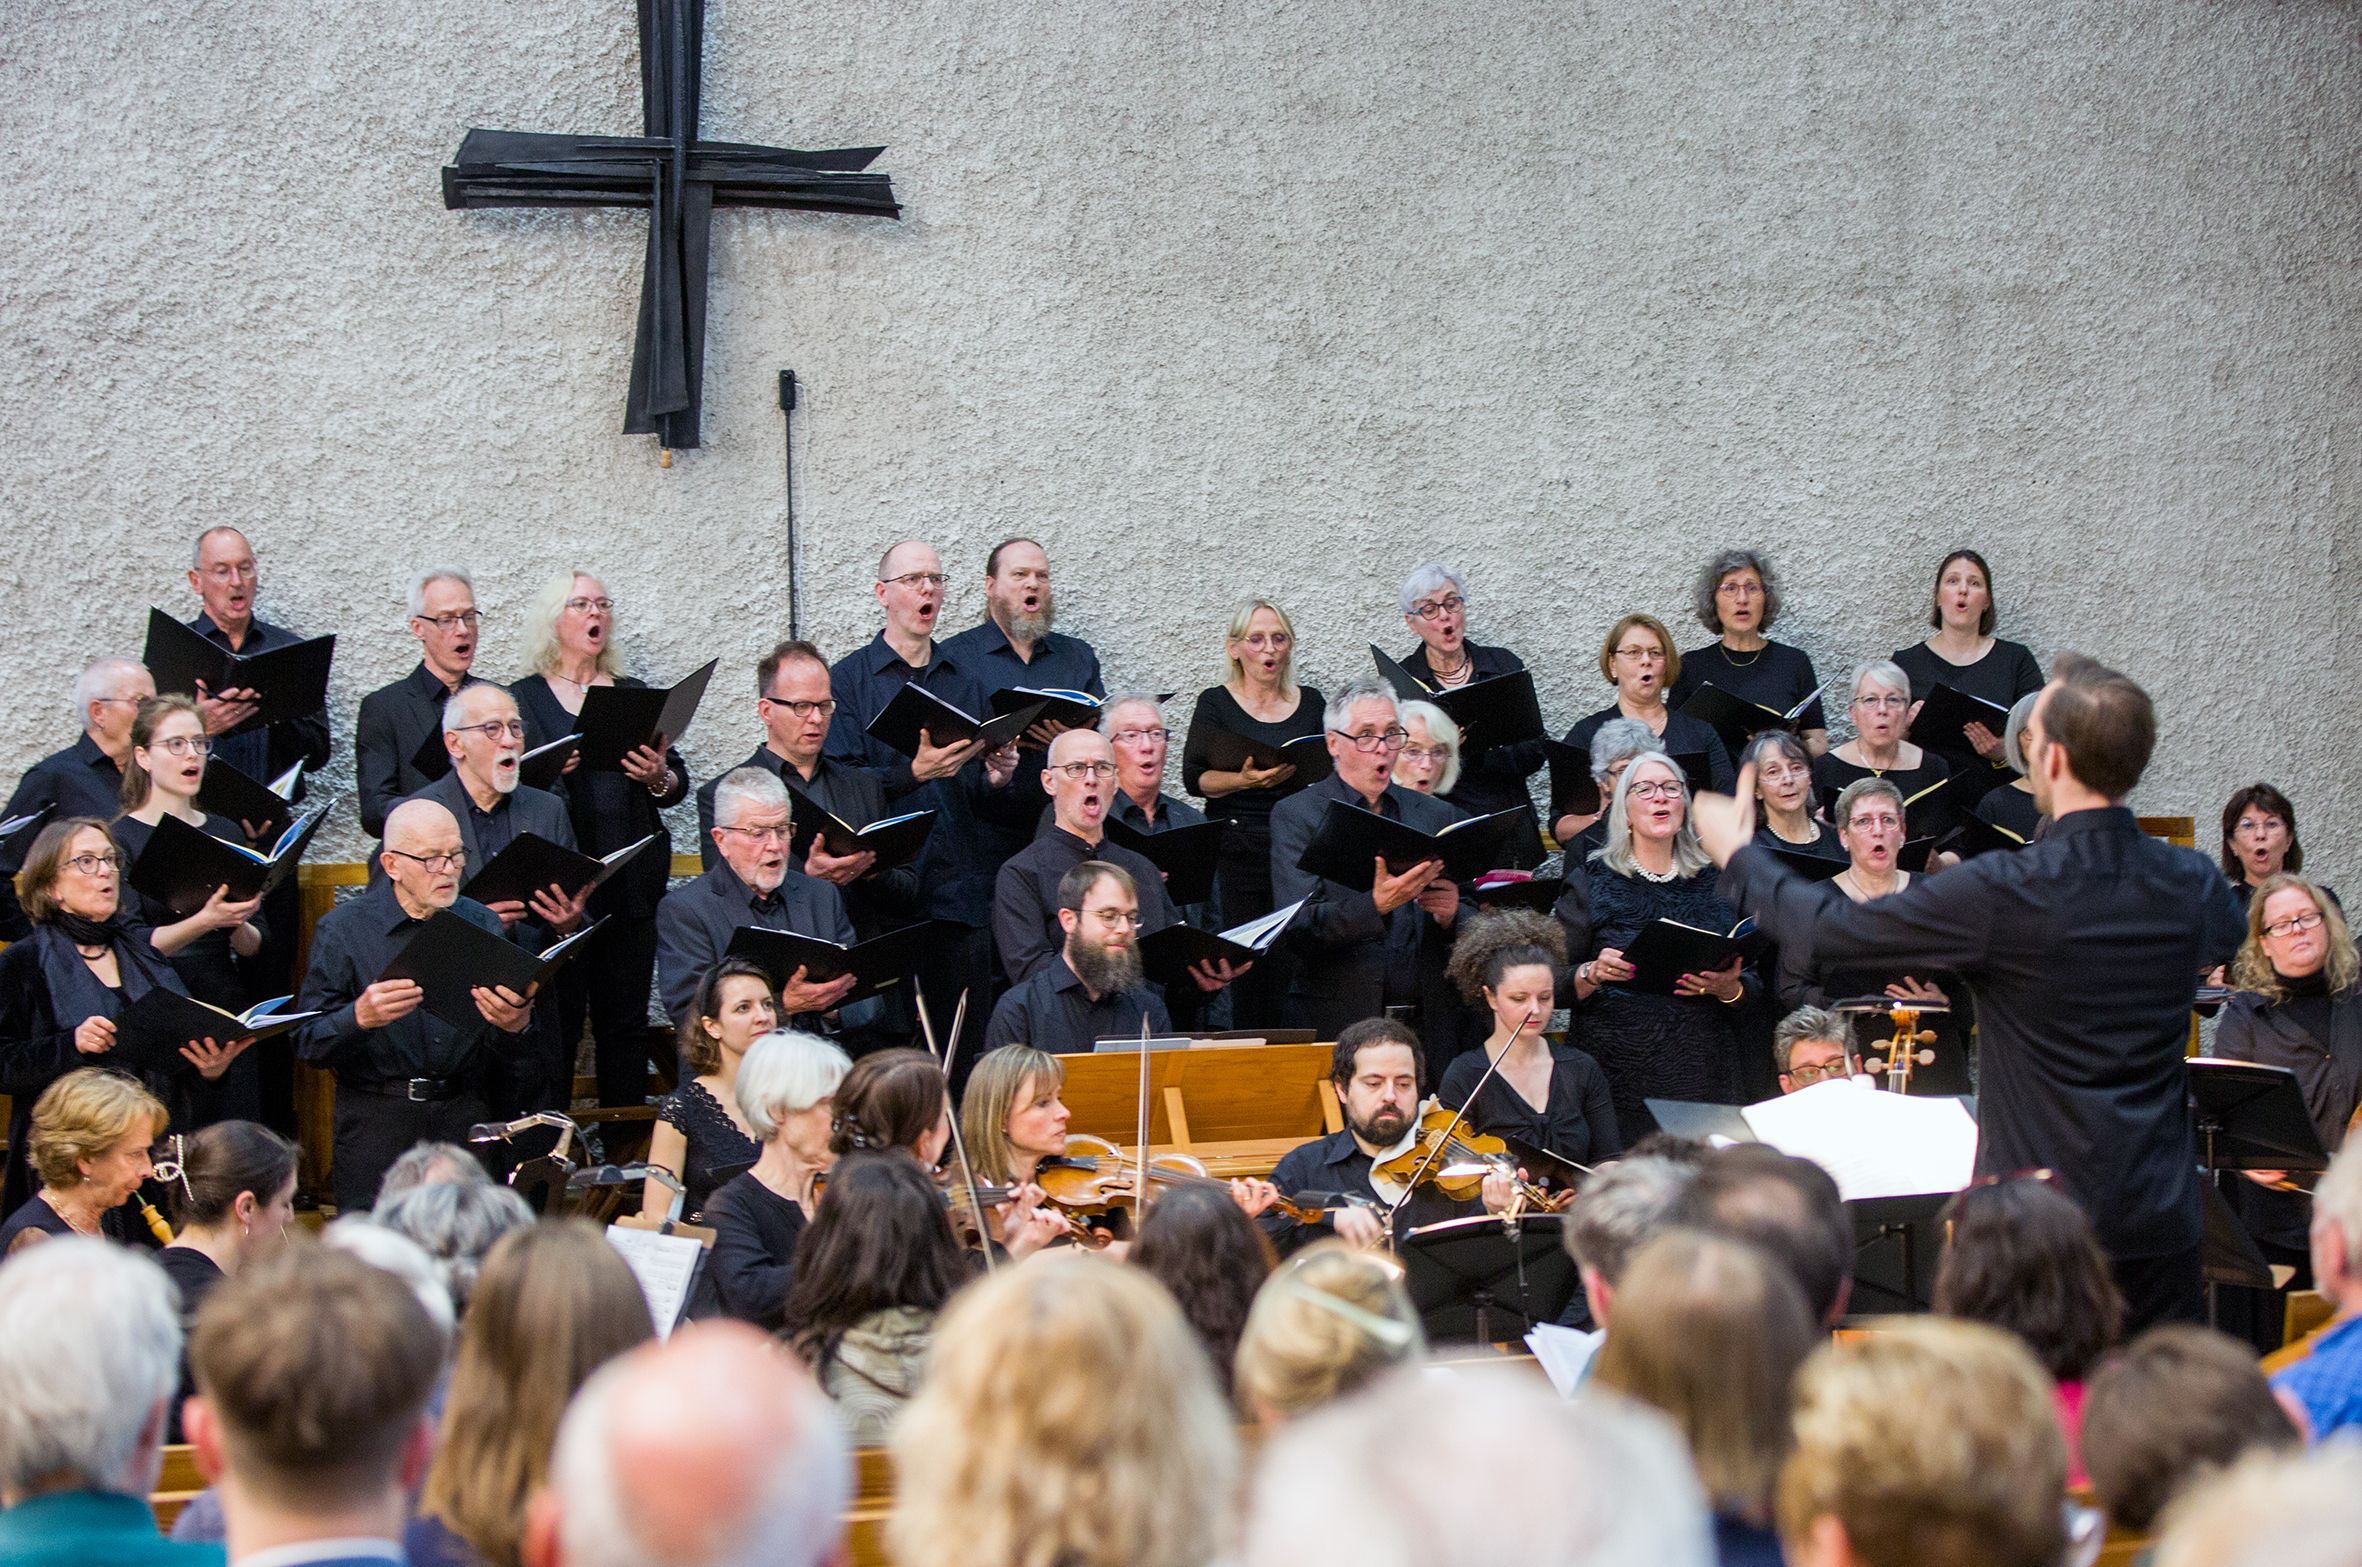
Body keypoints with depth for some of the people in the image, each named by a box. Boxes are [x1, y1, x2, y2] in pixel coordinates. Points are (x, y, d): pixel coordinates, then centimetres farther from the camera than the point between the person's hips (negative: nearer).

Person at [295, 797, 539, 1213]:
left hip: (464, 1115, 2)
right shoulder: (342, 929, 0)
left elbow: (497, 1048, 7)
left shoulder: (482, 925, 9)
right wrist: (360, 1018, -26)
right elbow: (308, 1043, -6)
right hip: (376, 1116, -2)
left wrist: (516, 1025, -16)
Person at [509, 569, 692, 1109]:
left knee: (626, 1020, 4)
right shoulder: (523, 699, 6)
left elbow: (679, 783, 13)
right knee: (555, 1018, -6)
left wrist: (659, 777, -9)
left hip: (632, 881, 3)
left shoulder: (636, 695, 17)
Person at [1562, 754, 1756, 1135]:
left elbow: (1755, 985, 12)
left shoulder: (1715, 881, 12)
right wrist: (1592, 975, -19)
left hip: (1703, 1073, 2)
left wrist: (1728, 989, -8)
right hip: (1621, 1073, -2)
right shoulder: (1593, 880, 4)